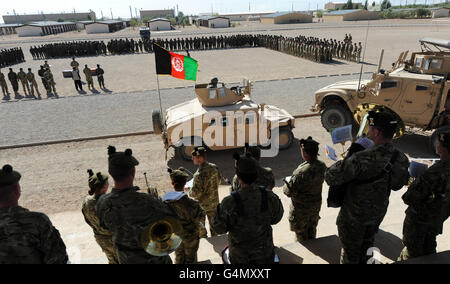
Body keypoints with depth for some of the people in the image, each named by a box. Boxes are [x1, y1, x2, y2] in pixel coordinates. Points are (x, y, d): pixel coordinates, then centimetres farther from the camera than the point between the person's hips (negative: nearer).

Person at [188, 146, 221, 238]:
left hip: (202, 204, -6)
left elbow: (196, 193, -28)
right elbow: (219, 180, 7)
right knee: (213, 221, 24)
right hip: (214, 201, 6)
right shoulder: (214, 167, -10)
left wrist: (190, 192, -8)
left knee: (200, 223, 19)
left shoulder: (199, 174, -32)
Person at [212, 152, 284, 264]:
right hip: (263, 248, 1)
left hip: (239, 252, -1)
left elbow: (219, 227, -17)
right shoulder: (269, 197, -27)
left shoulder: (229, 203, -35)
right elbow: (276, 217, -6)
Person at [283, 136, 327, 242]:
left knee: (301, 234, 18)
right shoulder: (322, 166, -11)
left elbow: (289, 192, -27)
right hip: (316, 204, 7)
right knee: (312, 229, 29)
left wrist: (285, 186, -5)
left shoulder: (301, 172, -35)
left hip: (301, 208, -7)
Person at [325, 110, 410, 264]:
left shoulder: (362, 159, -37)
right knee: (366, 245, 31)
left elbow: (331, 178, -32)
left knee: (350, 251, 19)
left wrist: (342, 162, -13)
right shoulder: (401, 159, -14)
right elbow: (397, 185, 4)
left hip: (355, 215, -6)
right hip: (378, 213, 6)